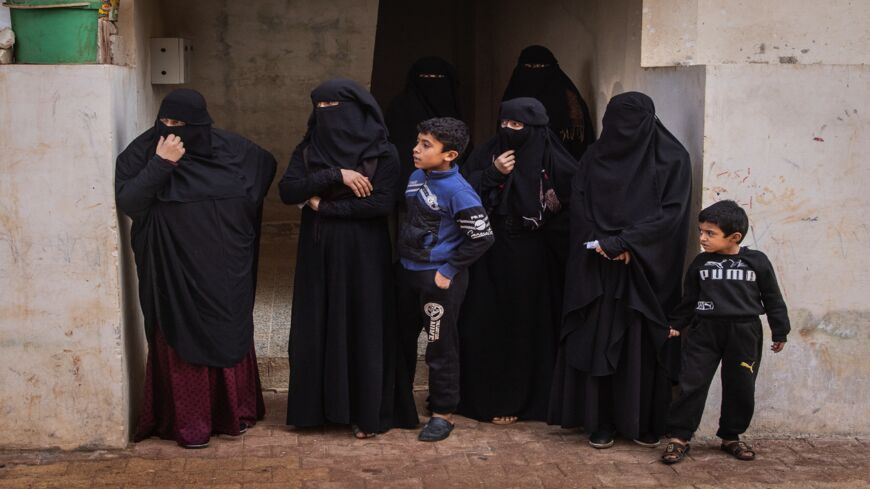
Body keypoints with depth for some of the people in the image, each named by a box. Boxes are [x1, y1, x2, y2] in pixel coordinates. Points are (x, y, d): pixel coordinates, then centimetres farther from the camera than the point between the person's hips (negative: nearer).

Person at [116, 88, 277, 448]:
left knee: (230, 336, 10)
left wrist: (238, 211, 10)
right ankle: (188, 422, 9)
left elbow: (267, 163, 17)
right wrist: (161, 164, -23)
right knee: (182, 341, 1)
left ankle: (233, 412, 24)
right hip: (174, 271, -2)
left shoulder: (230, 149, -1)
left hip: (224, 270, 3)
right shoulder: (142, 152, -6)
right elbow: (127, 202, -17)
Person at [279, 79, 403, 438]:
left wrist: (323, 206, -12)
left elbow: (382, 203, -17)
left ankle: (367, 413, 11)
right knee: (315, 329, 7)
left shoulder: (382, 153, -6)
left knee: (363, 329, 1)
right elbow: (287, 191, -8)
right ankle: (317, 406, 19)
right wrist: (335, 175, -18)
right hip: (317, 255, 4)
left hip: (363, 256, -4)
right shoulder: (308, 148, 5)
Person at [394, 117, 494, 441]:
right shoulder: (416, 178, 4)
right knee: (403, 339, 17)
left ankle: (443, 413, 18)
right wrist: (406, 255, 15)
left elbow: (482, 236, -18)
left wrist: (450, 270, -15)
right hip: (408, 272, 8)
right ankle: (402, 404, 33)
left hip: (439, 279, -8)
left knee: (440, 346, 3)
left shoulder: (458, 191, -19)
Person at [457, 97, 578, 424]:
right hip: (491, 259, 3)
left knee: (528, 328, 4)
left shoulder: (551, 161, -6)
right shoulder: (488, 154, 3)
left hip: (531, 261, -3)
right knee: (489, 327, 4)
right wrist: (492, 173, -13)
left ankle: (527, 398, 17)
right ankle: (492, 397, 17)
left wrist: (543, 226, -13)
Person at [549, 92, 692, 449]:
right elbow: (579, 204, 4)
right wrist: (601, 242, -11)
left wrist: (625, 242, -16)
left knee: (643, 345, 2)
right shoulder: (596, 156, 7)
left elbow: (672, 212, -9)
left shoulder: (672, 159, -2)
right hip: (598, 269, 2)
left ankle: (647, 424, 13)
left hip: (648, 270, -2)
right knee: (597, 344, 1)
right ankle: (601, 422, 10)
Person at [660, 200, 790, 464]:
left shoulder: (757, 261, -2)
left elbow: (773, 299, 6)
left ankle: (731, 436, 24)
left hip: (744, 334, 0)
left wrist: (780, 332, 8)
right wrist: (677, 324, 10)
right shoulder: (700, 263, 2)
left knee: (741, 388, 8)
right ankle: (679, 437, 3)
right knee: (692, 383, -4)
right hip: (704, 331, 0)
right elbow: (689, 299, 12)